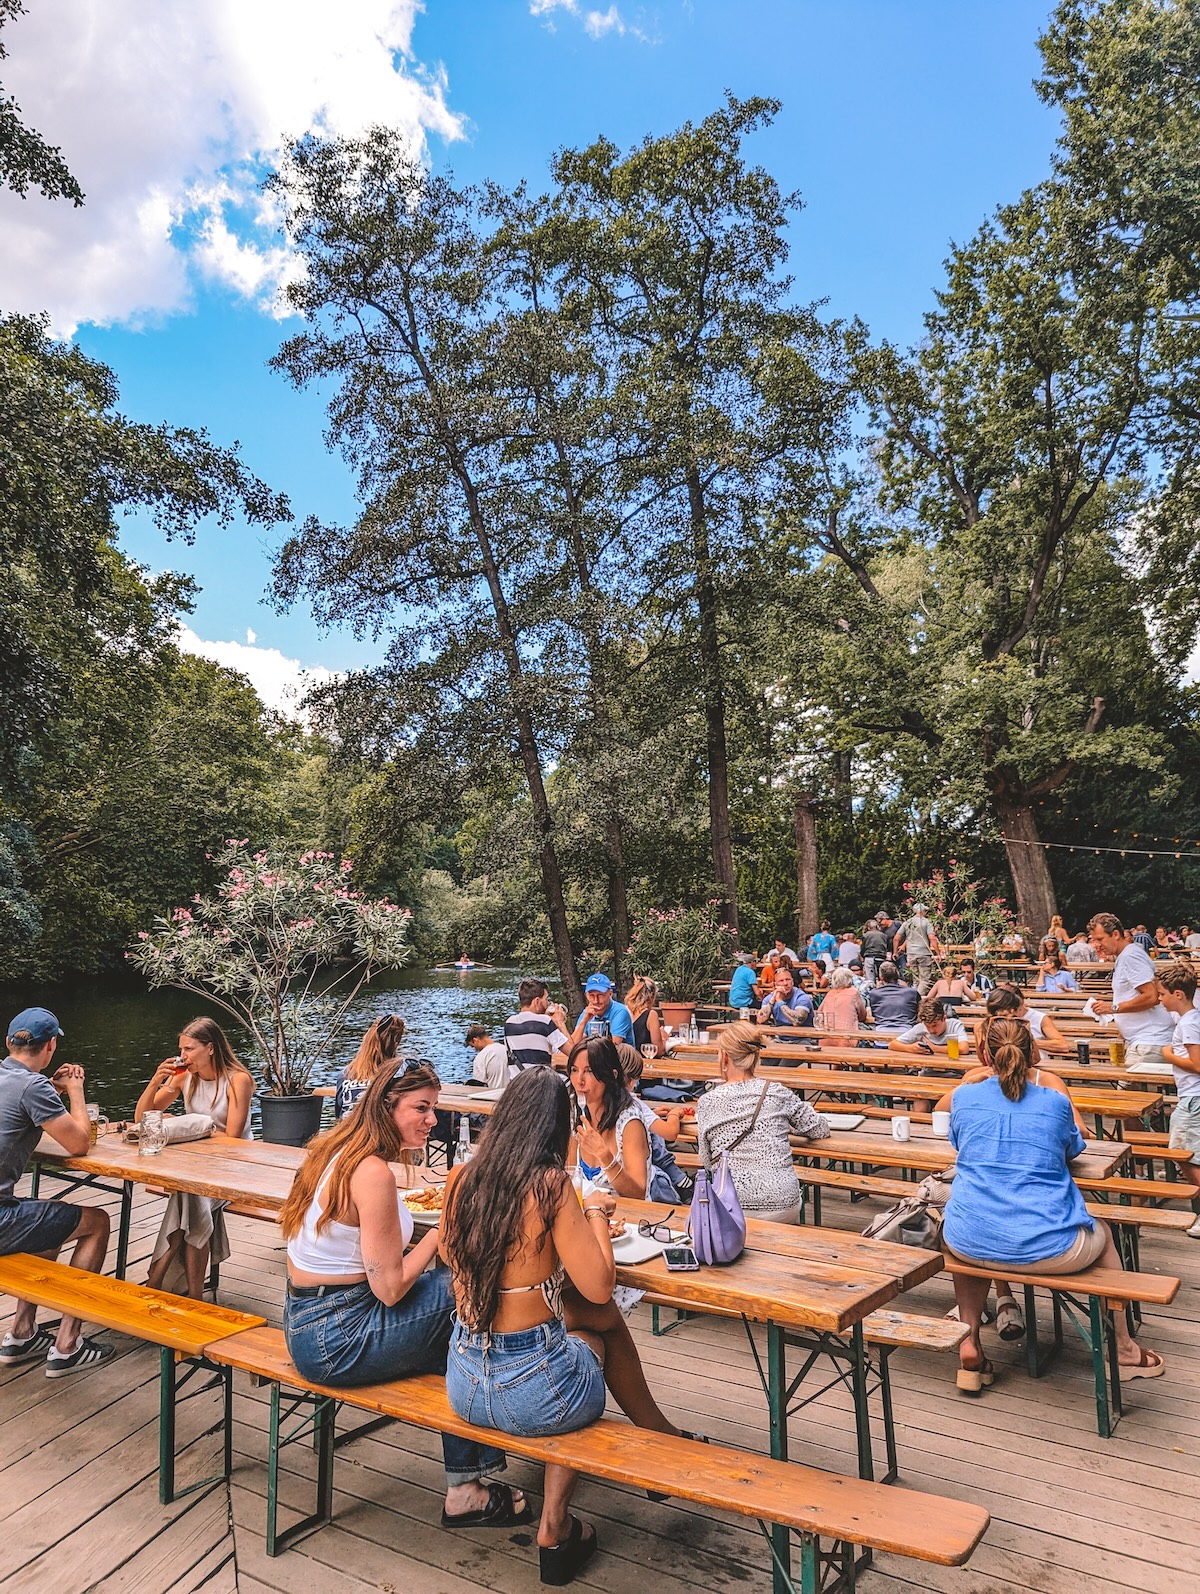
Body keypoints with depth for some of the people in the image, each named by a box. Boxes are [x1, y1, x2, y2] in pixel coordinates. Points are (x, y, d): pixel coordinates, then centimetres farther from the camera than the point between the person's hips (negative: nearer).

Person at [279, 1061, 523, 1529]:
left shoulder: (337, 1151, 5)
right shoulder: (372, 1172, -24)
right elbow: (390, 1288, -20)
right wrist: (441, 1229, -7)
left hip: (307, 1321, 9)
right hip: (335, 1338, -9)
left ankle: (465, 1485, 15)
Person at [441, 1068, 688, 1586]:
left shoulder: (463, 1181, -3)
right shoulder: (549, 1185, -19)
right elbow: (598, 1287, -18)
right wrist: (595, 1212, -2)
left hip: (462, 1387, 5)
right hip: (532, 1392, -5)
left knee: (603, 1323, 24)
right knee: (598, 1331, 26)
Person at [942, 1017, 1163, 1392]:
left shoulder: (964, 1096, 1)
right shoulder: (1055, 1102, -2)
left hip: (970, 1244, 1)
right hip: (1045, 1246, -1)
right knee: (1103, 1235, 32)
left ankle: (969, 1345, 28)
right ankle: (1124, 1348, 45)